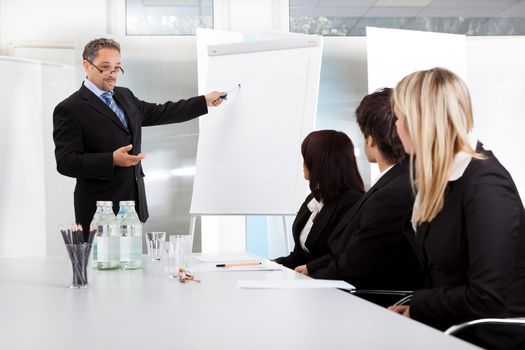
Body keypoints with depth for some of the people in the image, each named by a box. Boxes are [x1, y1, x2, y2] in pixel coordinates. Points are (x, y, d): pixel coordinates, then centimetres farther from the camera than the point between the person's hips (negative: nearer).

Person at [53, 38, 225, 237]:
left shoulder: (125, 96, 16)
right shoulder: (69, 109, -7)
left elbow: (159, 113, 27)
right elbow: (66, 162, -13)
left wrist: (205, 101, 27)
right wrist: (112, 160, -23)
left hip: (134, 204, 6)